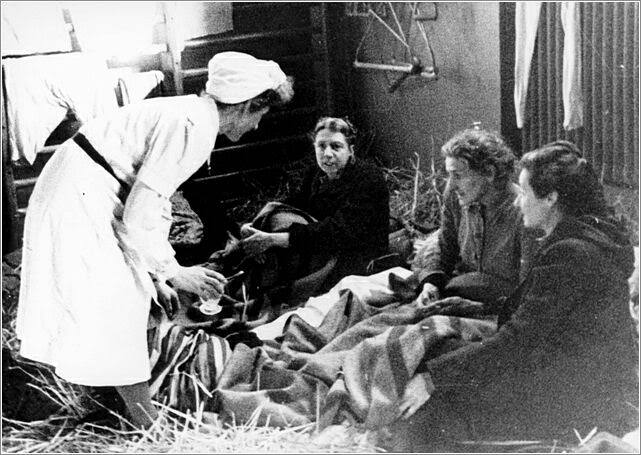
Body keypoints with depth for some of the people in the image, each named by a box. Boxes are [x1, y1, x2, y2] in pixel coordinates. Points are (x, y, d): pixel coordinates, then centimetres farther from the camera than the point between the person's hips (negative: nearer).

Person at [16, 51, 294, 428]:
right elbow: (139, 216, -25)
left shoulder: (191, 113, 10)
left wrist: (156, 274, 19)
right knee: (119, 307, -6)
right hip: (80, 196, -11)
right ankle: (151, 429, 3)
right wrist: (173, 271, -12)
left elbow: (151, 196, 18)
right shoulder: (193, 127, -22)